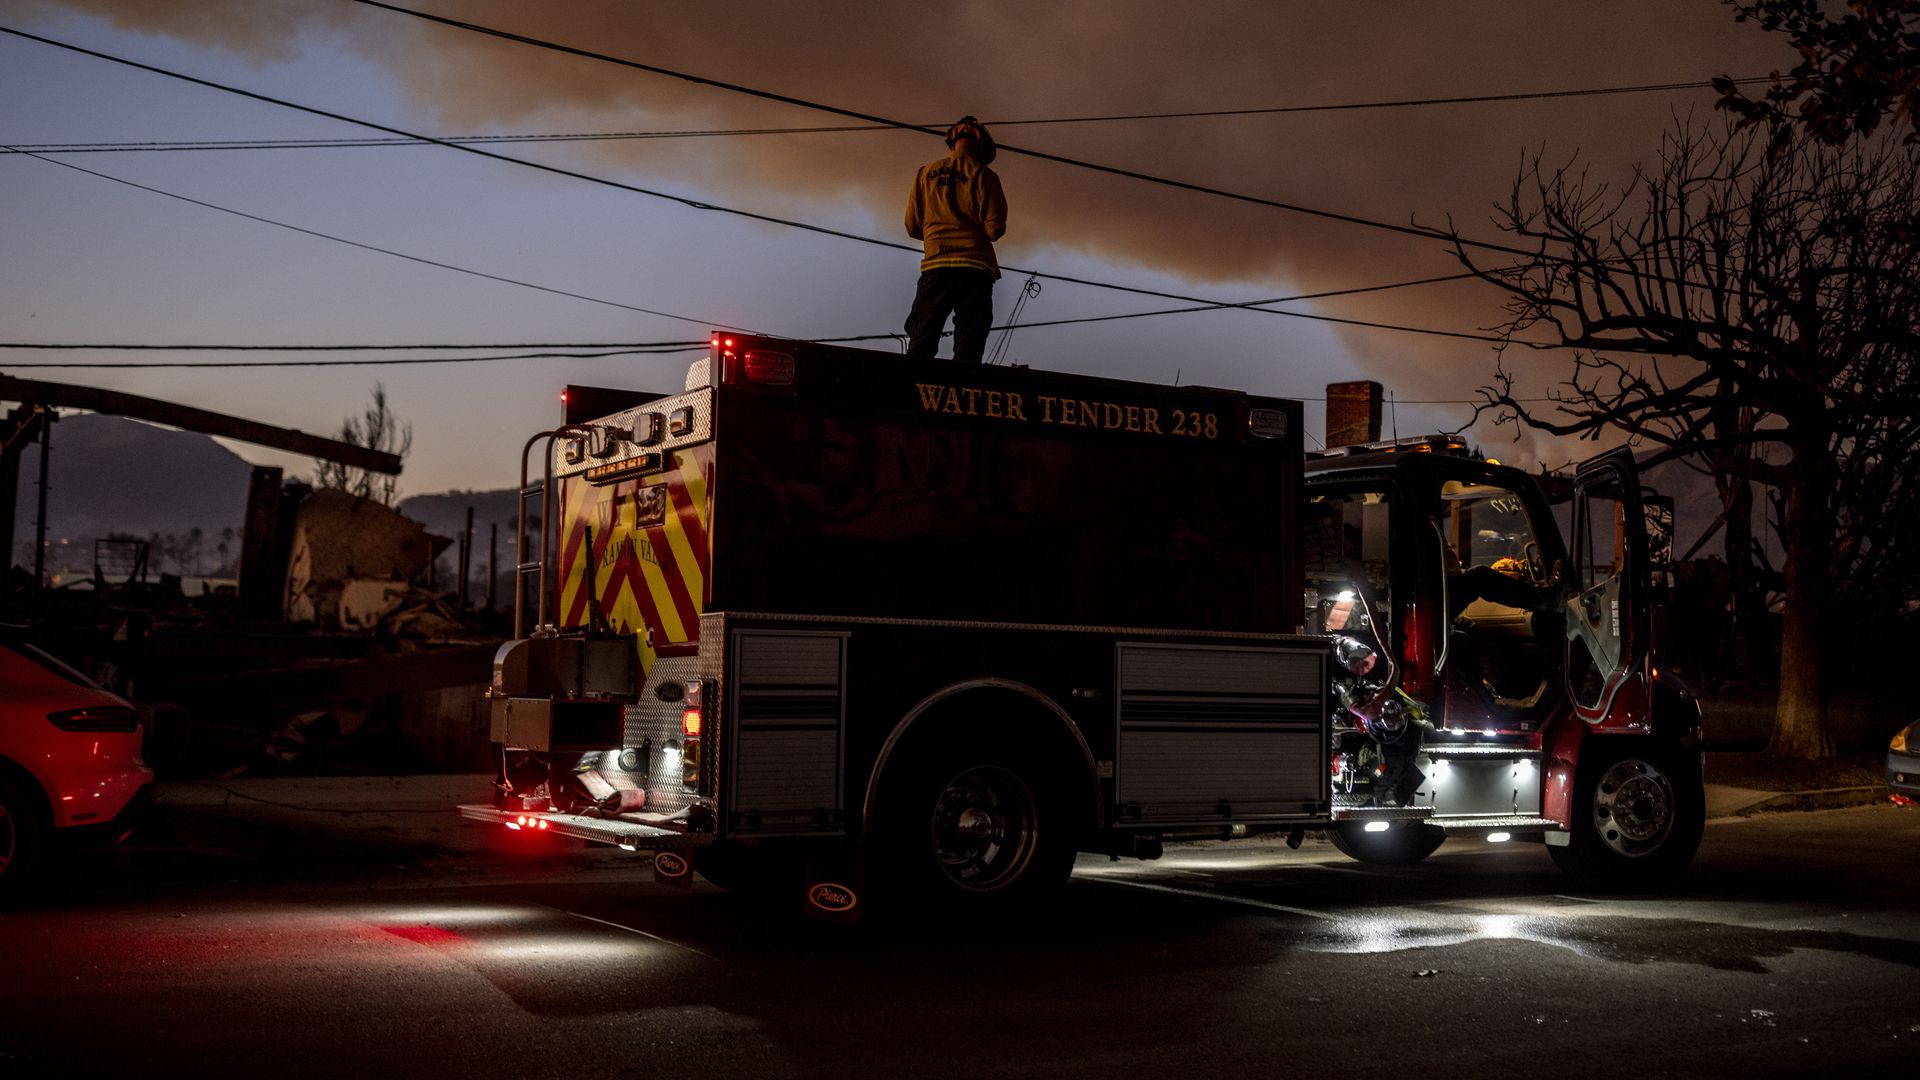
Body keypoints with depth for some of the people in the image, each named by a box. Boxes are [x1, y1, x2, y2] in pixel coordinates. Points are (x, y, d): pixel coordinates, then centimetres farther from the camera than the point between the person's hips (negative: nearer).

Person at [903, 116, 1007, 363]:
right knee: (968, 349, -5)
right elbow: (996, 228, -5)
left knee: (921, 344, 0)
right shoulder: (983, 175, 2)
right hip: (975, 266, -2)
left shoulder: (926, 173, 11)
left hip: (935, 263, 2)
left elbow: (913, 227, 10)